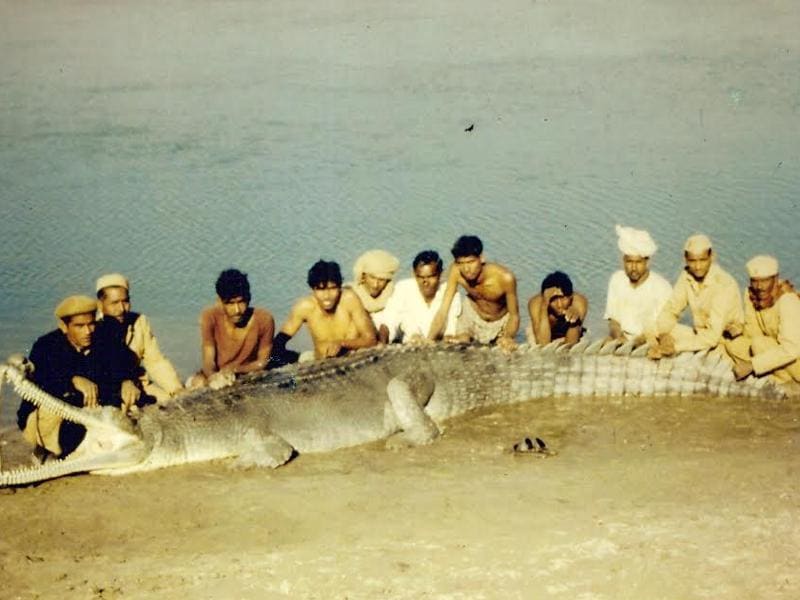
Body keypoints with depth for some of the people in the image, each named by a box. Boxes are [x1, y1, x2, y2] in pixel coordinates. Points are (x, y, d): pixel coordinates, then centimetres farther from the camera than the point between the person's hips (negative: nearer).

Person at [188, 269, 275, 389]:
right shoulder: (210, 317, -18)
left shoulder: (264, 320, -20)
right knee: (195, 383, -31)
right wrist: (213, 376, -42)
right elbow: (208, 360, -17)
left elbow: (262, 362, -10)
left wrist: (234, 369, -27)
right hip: (217, 374, -1)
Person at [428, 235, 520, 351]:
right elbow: (443, 311, -27)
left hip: (502, 321, -1)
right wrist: (428, 340, -39)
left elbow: (514, 315, -25)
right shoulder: (456, 271, -32)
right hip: (472, 313, 1)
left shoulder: (505, 278, -37)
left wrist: (508, 337, -45)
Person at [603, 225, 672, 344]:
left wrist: (643, 338, -26)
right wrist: (618, 336, -11)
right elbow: (613, 320, 10)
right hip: (623, 339, 4)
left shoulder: (662, 286, -8)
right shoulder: (616, 279, 7)